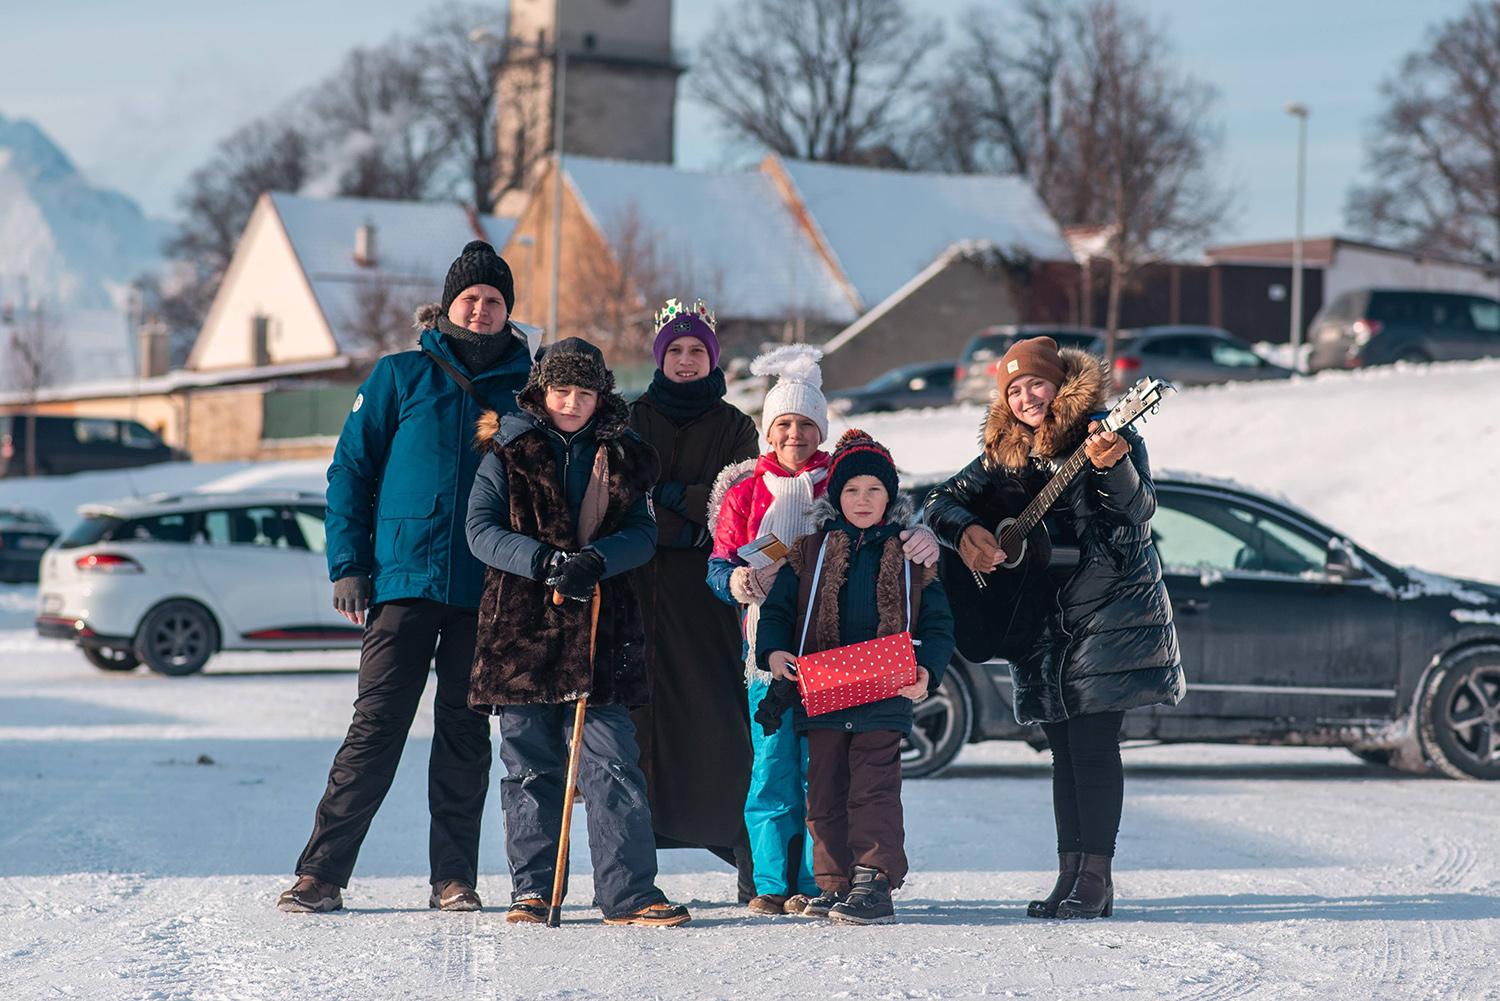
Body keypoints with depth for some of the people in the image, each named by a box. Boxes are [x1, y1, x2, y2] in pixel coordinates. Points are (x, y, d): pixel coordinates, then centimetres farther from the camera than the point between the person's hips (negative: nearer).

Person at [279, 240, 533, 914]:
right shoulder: (401, 376, 6)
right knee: (377, 726, -5)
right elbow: (350, 471, 6)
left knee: (465, 732, 5)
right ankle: (321, 872, -2)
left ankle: (454, 877, 11)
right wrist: (348, 566, -2)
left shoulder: (523, 388, 9)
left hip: (485, 591, 2)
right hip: (403, 581, -2)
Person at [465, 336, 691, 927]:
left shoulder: (621, 456, 11)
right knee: (530, 765, 3)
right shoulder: (508, 452, 6)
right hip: (522, 625, -1)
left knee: (613, 763, -6)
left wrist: (596, 560, -17)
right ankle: (532, 890, 13)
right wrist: (545, 561, -18)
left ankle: (629, 894, -5)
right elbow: (481, 529, -2)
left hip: (603, 627, 1)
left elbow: (643, 533, 4)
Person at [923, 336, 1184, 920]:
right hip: (1044, 624, 6)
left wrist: (1113, 467, -42)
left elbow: (1140, 511, -21)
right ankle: (1070, 876, 9)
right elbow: (945, 499, 12)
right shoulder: (1007, 455, 8)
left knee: (1094, 743, -11)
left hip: (1110, 613, -6)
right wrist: (966, 531, -10)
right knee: (1065, 749, 7)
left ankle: (1096, 881, -10)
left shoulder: (1108, 437, -8)